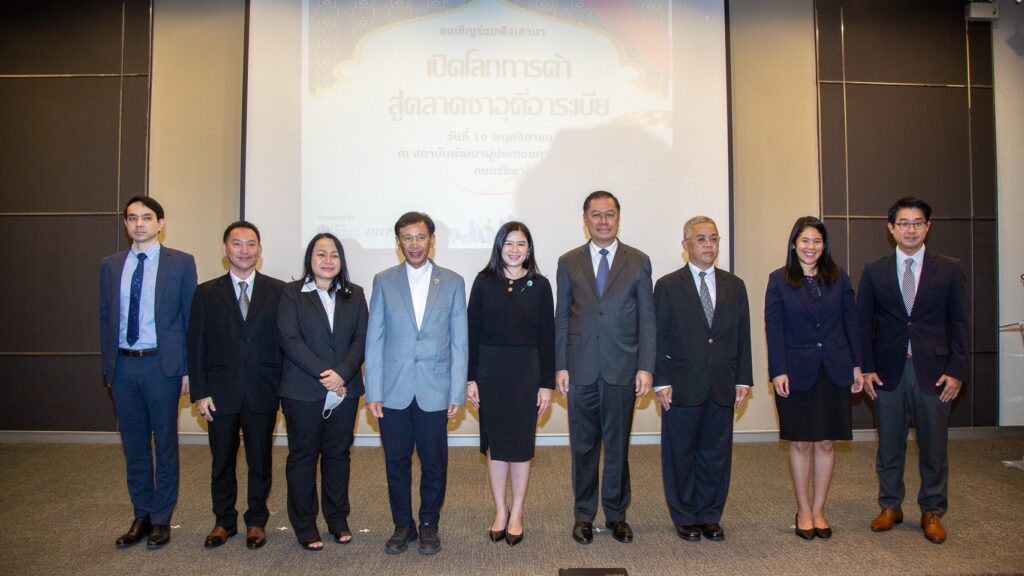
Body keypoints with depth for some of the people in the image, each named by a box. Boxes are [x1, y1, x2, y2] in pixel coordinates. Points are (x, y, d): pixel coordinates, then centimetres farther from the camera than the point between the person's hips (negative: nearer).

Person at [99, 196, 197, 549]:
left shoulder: (181, 263, -2)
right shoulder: (110, 266, 9)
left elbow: (191, 317, -3)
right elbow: (106, 318, 12)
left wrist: (188, 369, -6)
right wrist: (108, 367, 7)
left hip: (162, 364, -4)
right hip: (123, 365, 4)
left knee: (165, 443, 7)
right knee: (134, 445, 13)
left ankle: (161, 519, 20)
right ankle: (142, 516, 27)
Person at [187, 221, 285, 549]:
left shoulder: (278, 291, 1)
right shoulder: (207, 293, 4)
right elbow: (196, 345, 2)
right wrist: (200, 392, -5)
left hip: (262, 394, -1)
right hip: (220, 393, 1)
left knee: (260, 461, 10)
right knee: (222, 462, 12)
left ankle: (257, 521, 27)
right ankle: (224, 521, 30)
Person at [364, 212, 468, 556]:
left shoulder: (452, 282, 3)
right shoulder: (384, 281, 4)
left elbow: (459, 342, 2)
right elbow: (374, 340, 2)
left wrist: (457, 393, -1)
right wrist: (373, 392, -3)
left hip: (434, 392, 0)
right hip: (394, 391, 1)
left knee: (434, 463, 7)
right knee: (396, 462, 10)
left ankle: (429, 525, 27)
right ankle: (402, 525, 28)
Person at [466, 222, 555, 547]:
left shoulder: (539, 285, -1)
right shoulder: (484, 283, 0)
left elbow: (546, 336, -1)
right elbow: (473, 333, 1)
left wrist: (547, 384, -3)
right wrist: (471, 378, -3)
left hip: (526, 371, -1)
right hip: (490, 370, 1)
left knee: (521, 443, 7)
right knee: (494, 442, 10)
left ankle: (516, 514, 22)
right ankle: (500, 511, 25)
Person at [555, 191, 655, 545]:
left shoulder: (638, 262, 4)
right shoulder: (569, 262, 6)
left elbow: (647, 319, 2)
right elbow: (561, 318, 6)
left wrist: (646, 367, -5)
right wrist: (560, 366, 0)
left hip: (622, 369, 0)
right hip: (581, 369, 1)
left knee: (618, 445, 9)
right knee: (583, 446, 9)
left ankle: (616, 514, 24)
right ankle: (584, 514, 23)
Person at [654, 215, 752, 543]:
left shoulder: (734, 286, 10)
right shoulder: (668, 286, 0)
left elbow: (742, 337, 10)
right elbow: (659, 339, -3)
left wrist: (743, 380, 4)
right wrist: (661, 382, -9)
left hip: (722, 388, 3)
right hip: (683, 387, -3)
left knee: (716, 454, 10)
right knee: (681, 454, 7)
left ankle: (709, 516, 25)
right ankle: (684, 518, 21)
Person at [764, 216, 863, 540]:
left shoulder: (839, 279, 6)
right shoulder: (779, 280, -1)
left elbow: (851, 323, 7)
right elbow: (773, 329, -5)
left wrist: (857, 365, 2)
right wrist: (778, 371, -11)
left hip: (834, 372, 2)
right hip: (797, 373, -2)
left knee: (826, 443, 8)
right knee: (801, 443, 5)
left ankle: (819, 510, 20)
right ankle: (803, 511, 18)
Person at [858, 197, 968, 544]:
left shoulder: (948, 270, 2)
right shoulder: (874, 272, 3)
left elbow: (959, 324, 2)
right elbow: (863, 324, 5)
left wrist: (956, 371, -5)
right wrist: (866, 369, -2)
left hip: (933, 371, 0)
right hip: (888, 371, 1)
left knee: (933, 446, 7)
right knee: (889, 445, 10)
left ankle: (932, 512, 23)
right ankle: (890, 506, 25)